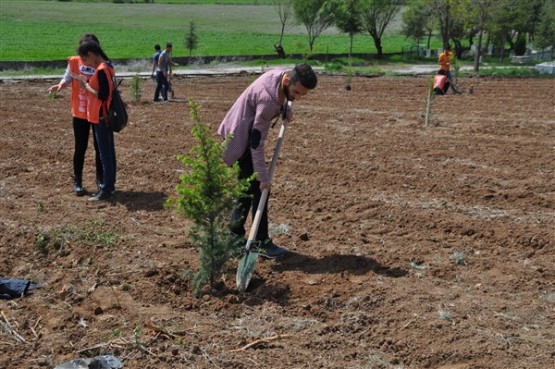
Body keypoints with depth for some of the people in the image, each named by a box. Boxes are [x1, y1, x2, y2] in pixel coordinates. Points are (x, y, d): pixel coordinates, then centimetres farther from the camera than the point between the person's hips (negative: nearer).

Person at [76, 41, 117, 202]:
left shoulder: (101, 70, -20)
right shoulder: (107, 66, 10)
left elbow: (102, 95, -24)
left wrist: (86, 87, -12)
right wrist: (89, 84, 8)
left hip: (101, 118, -10)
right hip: (107, 116, 10)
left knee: (105, 155, -5)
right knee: (109, 153, 15)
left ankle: (106, 192, -1)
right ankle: (110, 186, 23)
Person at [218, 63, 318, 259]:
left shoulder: (281, 74, -9)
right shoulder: (268, 99, -33)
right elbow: (257, 142, -31)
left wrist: (285, 109, 0)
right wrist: (263, 177, -29)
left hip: (244, 133, 10)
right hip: (242, 137, -10)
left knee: (248, 185, 14)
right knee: (258, 188, -9)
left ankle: (235, 234, 23)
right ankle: (262, 242, -3)